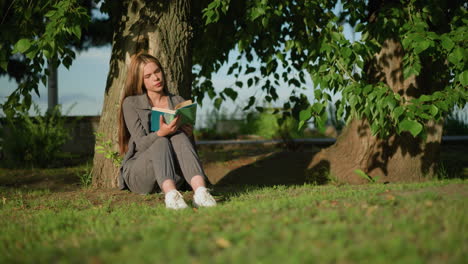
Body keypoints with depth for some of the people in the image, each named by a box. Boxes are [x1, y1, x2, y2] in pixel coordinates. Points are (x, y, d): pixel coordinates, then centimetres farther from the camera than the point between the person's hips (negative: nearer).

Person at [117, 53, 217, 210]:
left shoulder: (178, 102, 14)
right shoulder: (131, 104, 4)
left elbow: (191, 146, 13)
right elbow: (141, 143, -9)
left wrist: (189, 134, -12)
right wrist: (160, 133, -31)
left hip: (172, 178, 3)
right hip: (137, 173, -2)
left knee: (179, 137, -28)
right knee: (161, 143, -33)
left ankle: (200, 191, -52)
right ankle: (170, 195, -60)